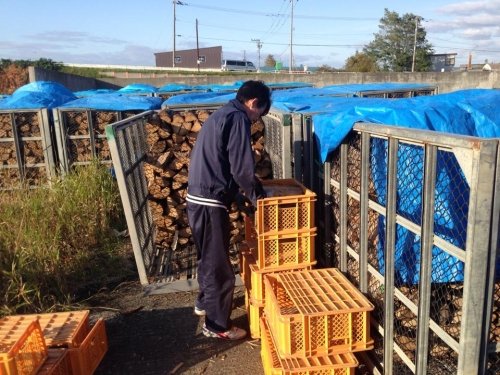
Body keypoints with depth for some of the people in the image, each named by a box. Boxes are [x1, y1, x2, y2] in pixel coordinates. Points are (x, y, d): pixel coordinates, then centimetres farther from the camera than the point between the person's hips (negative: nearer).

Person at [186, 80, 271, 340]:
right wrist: (257, 196, -2)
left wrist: (250, 188, 24)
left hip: (198, 198, 10)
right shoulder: (238, 118, -12)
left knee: (208, 257, 26)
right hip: (210, 202, -10)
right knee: (218, 265, 3)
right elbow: (241, 168, -17)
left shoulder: (222, 114, 18)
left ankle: (205, 303, 45)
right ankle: (217, 325, 18)